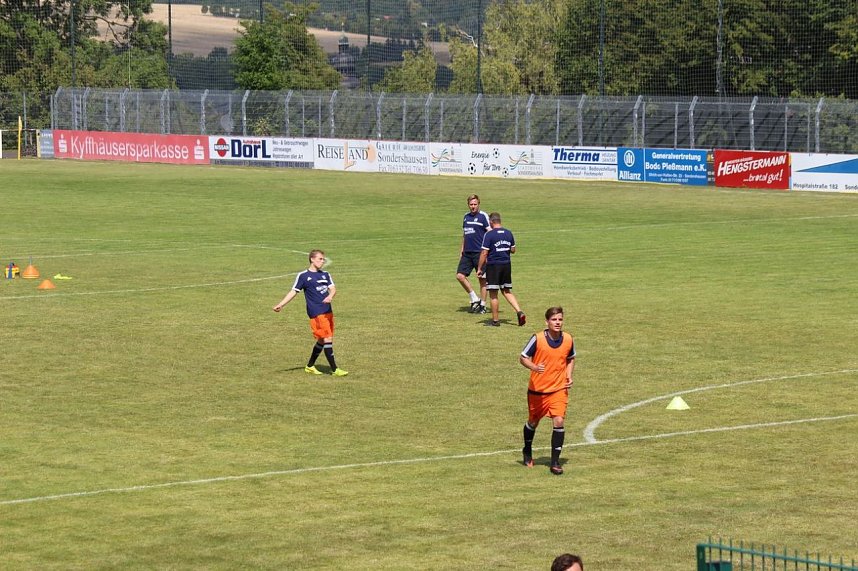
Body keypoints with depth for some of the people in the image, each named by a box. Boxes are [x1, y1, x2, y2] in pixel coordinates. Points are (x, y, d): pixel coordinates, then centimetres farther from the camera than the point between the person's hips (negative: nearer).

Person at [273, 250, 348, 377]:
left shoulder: (325, 275, 15)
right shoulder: (303, 276, -1)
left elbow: (333, 289, 4)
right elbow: (293, 292, 0)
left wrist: (330, 296, -20)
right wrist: (280, 305, -8)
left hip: (328, 312, 6)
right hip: (317, 314, -6)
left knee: (322, 340, 13)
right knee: (327, 340, -11)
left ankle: (310, 366, 28)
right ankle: (334, 369, -8)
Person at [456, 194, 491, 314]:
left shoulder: (483, 216, -5)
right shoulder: (466, 216, 14)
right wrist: (461, 251, 19)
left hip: (480, 253, -6)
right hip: (467, 253, 6)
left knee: (482, 279, 0)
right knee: (460, 275, -4)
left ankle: (482, 305, 8)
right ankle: (474, 299, 9)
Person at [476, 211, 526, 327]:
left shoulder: (489, 235, -12)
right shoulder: (509, 233, 5)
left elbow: (484, 253, -13)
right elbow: (513, 250, 14)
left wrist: (479, 269, -6)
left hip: (493, 265, -6)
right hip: (507, 265, 6)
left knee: (493, 294, 4)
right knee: (507, 291, 16)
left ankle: (495, 320, 8)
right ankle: (519, 312, -1)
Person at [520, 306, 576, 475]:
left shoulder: (568, 340, -6)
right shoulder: (537, 339, -16)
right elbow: (523, 358, -8)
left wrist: (569, 376, -3)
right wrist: (534, 367, -28)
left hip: (559, 389, 1)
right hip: (537, 389, -1)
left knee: (558, 422, -14)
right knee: (533, 422, 17)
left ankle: (555, 462, -6)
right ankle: (527, 451, 45)